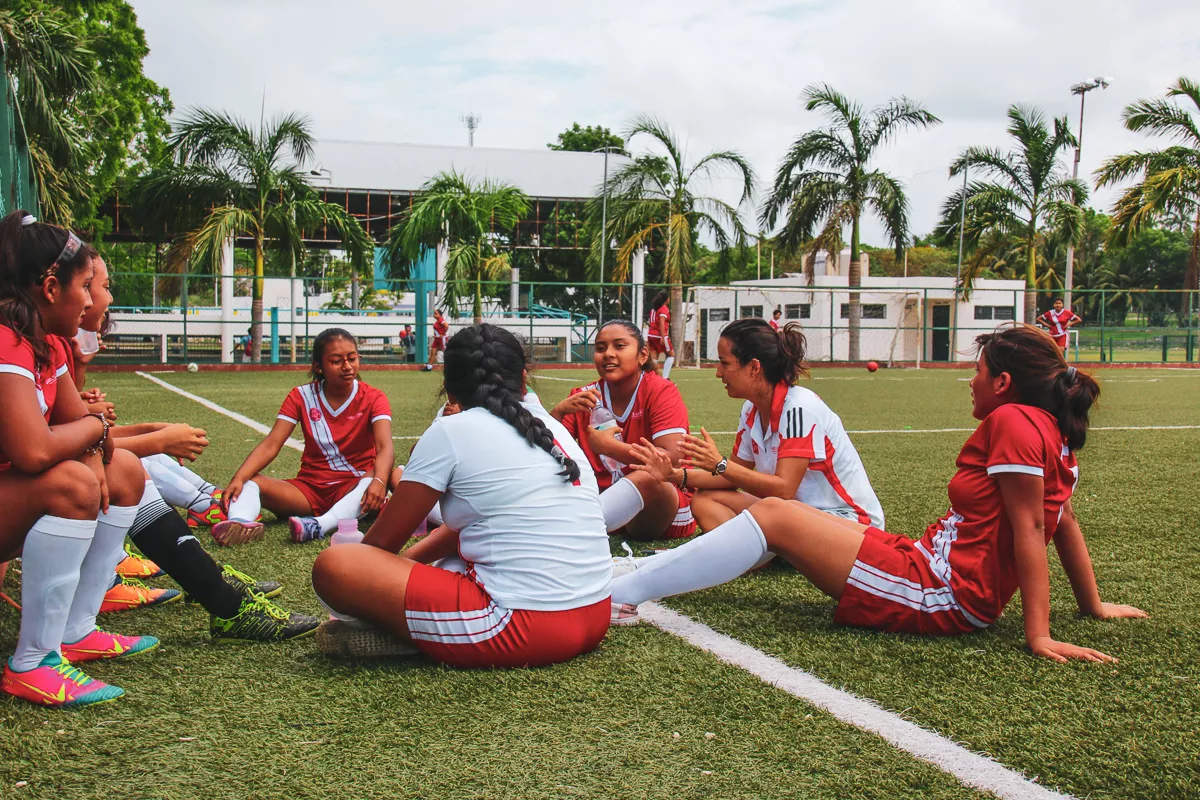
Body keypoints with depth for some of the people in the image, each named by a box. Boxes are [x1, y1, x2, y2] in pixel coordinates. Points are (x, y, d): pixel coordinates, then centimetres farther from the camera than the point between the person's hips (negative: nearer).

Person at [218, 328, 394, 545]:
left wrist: (378, 481, -44)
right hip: (310, 488, 3)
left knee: (374, 479, -37)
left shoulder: (373, 398, -5)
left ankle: (319, 526, -56)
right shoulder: (301, 396, 1)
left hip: (353, 487, -2)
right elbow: (271, 445, -8)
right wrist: (238, 479, -26)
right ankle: (241, 523, -53)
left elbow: (385, 447, -22)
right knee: (250, 482, -21)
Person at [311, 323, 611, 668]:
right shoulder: (551, 426, 16)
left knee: (332, 566, -7)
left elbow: (381, 541, 5)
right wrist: (407, 560, 29)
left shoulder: (450, 431, -3)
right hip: (596, 617, 8)